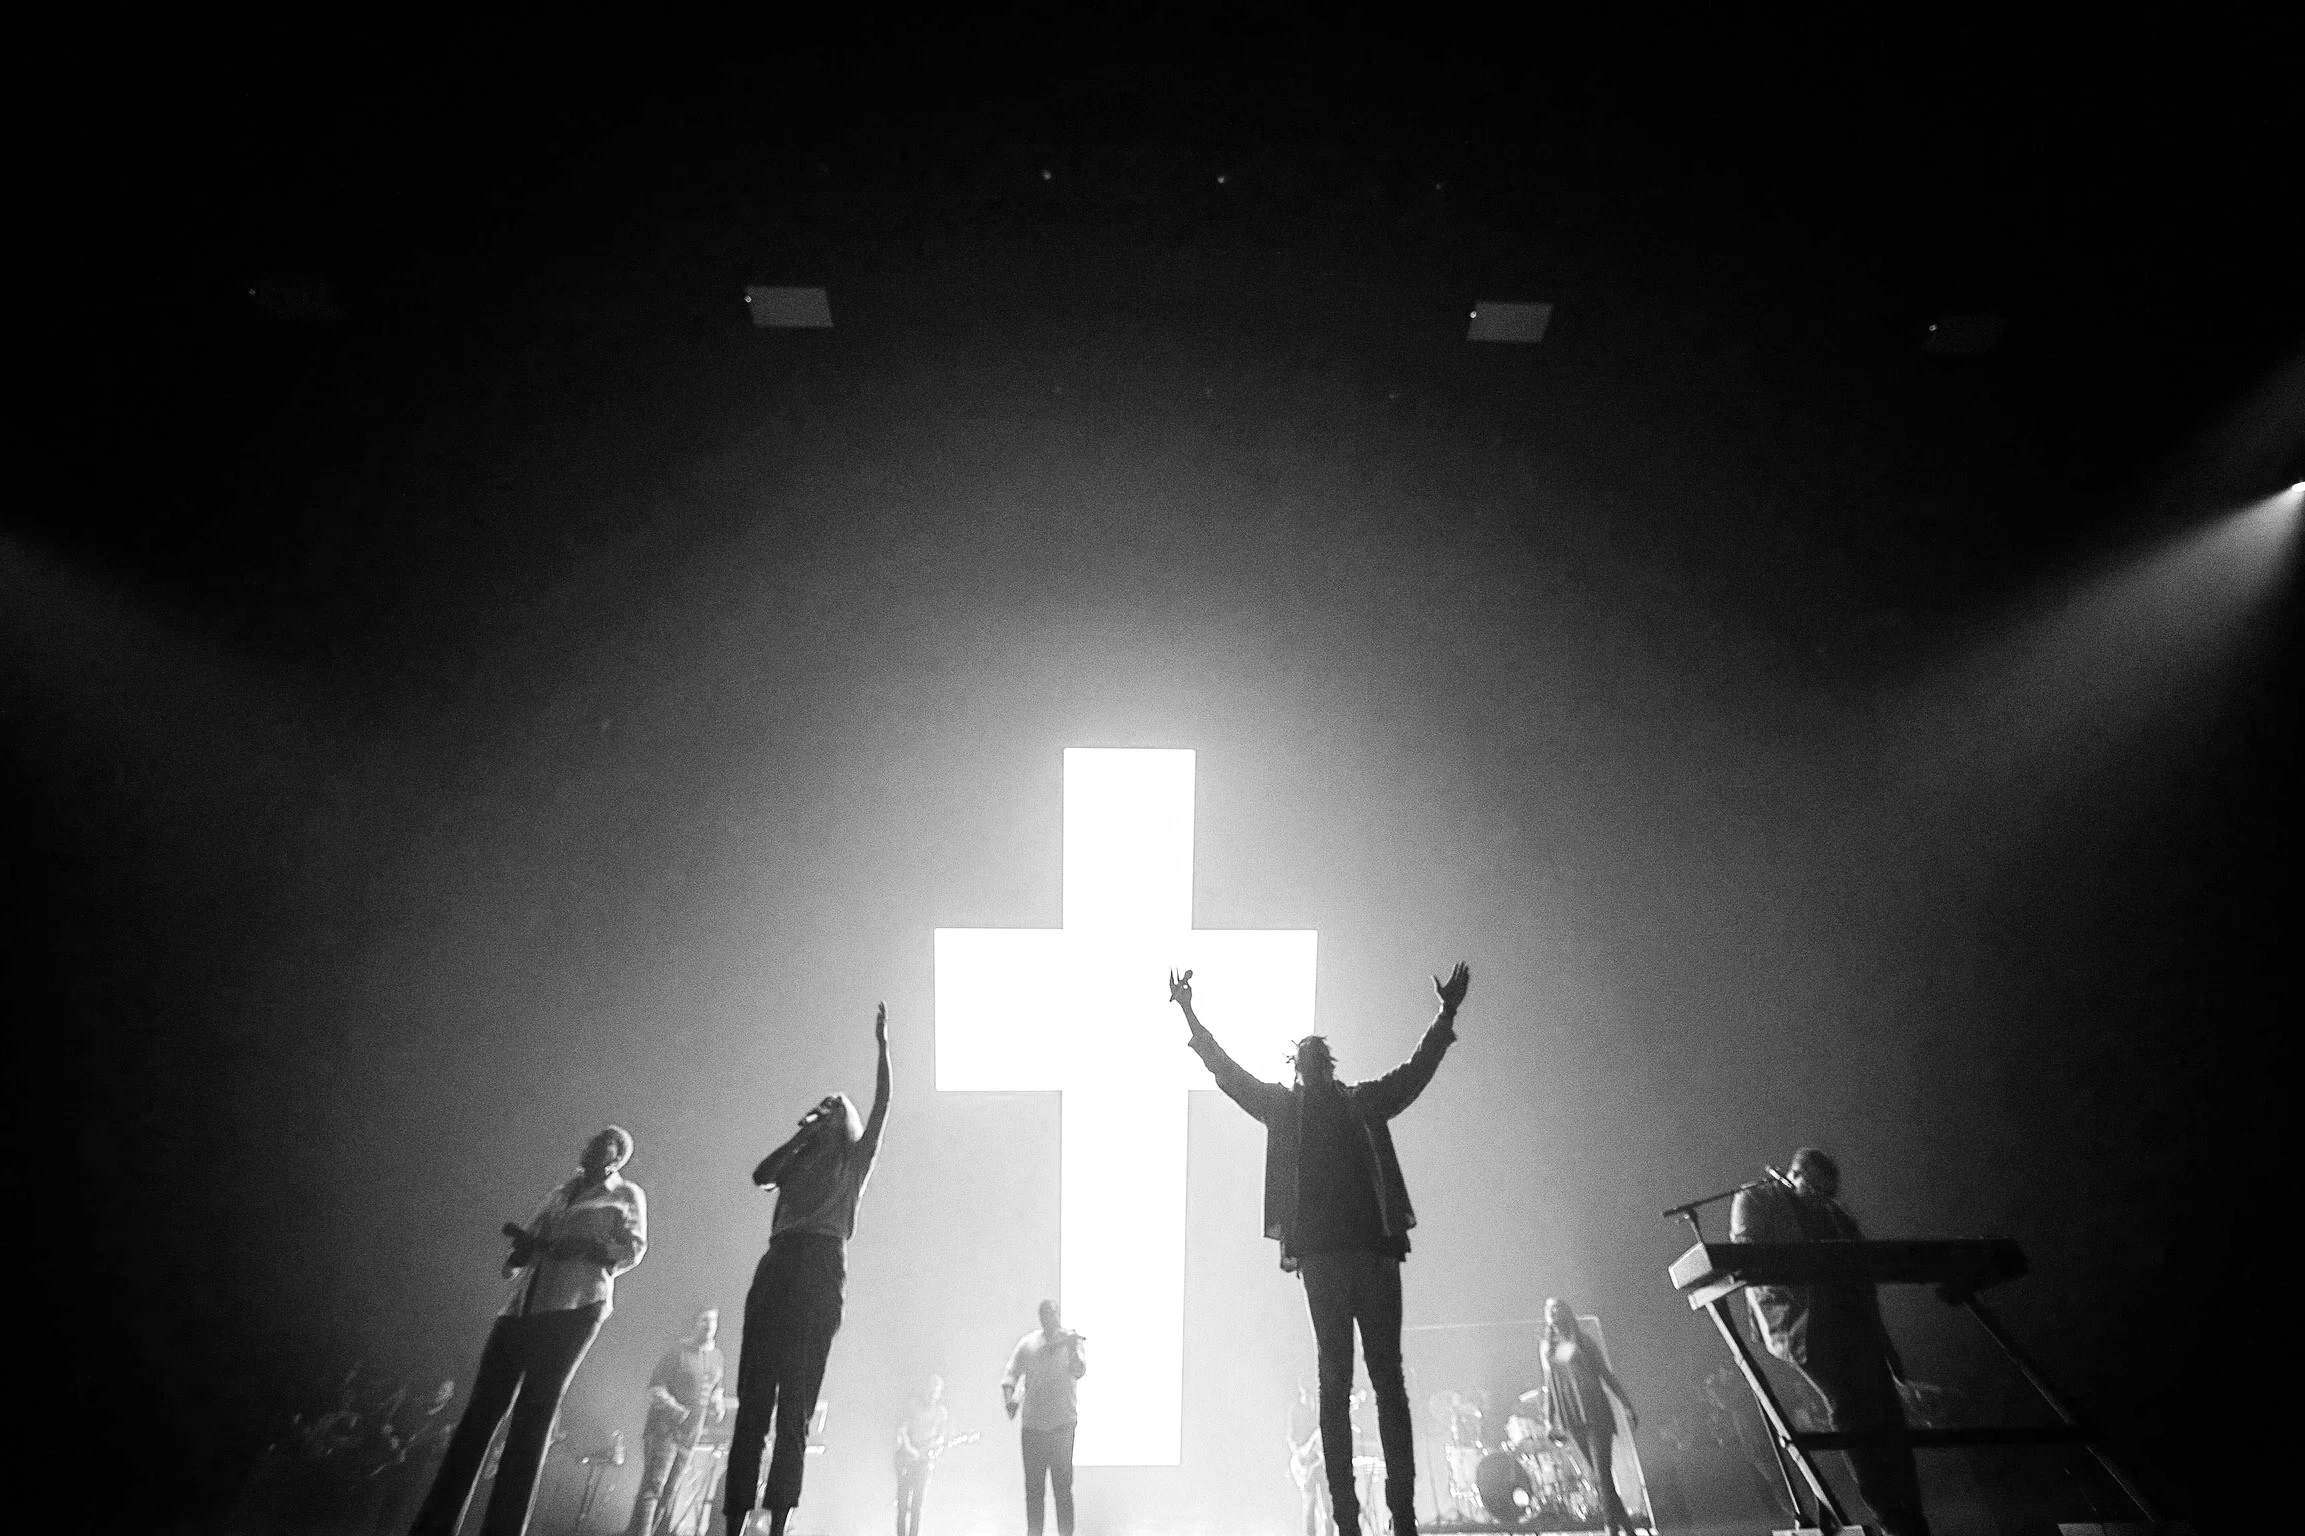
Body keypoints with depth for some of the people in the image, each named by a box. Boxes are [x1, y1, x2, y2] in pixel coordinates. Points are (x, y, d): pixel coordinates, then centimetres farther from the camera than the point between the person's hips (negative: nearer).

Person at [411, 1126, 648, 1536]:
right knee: (482, 1407, -2)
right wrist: (523, 1244, -2)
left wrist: (575, 1247, -13)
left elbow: (633, 1249, -2)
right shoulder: (558, 1195, 25)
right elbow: (523, 1251, 22)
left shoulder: (626, 1195, 11)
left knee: (533, 1413, -9)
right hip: (522, 1306, 5)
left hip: (574, 1307, -5)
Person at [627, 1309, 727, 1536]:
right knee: (653, 1485, -14)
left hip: (691, 1433, 6)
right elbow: (655, 1388, -9)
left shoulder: (717, 1358, 8)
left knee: (669, 1490, 8)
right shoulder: (678, 1351, -10)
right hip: (663, 1427, -6)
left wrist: (717, 1403, 3)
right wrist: (672, 1407, -24)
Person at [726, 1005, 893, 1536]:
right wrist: (802, 1133, 11)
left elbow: (881, 1108, 5)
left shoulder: (855, 1159, 16)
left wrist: (882, 1046, 1)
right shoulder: (798, 1162, 26)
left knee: (795, 1403, -9)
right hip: (776, 1266, 4)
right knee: (752, 1397, -6)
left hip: (820, 1266, -4)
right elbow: (761, 1176, 8)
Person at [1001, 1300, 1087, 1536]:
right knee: (1033, 1488, 8)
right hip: (1032, 1426, 2)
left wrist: (1071, 1349, -31)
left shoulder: (1073, 1340, -1)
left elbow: (1079, 1372, -13)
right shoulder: (1027, 1344, 3)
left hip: (1062, 1425, -2)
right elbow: (1011, 1375, 2)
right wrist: (1009, 1399, -16)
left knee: (1063, 1487, 0)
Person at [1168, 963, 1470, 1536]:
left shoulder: (1365, 1101, 17)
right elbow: (1227, 1072, 12)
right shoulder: (1283, 1106, 13)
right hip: (1320, 1252, -1)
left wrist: (1447, 1015, 21)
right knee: (1335, 1384, 0)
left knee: (1389, 1381, 1)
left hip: (1375, 1247, 2)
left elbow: (1418, 1069, 24)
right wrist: (1191, 1017, 8)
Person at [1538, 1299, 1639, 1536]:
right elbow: (1549, 1386, 15)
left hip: (1596, 1412, -4)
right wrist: (1549, 1420, 10)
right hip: (1571, 1419, 4)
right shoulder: (1548, 1348, 13)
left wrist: (1627, 1405, -3)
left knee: (1602, 1474, -12)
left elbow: (1606, 1374, 3)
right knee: (1595, 1475, 3)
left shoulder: (1584, 1341, 3)